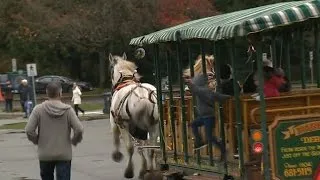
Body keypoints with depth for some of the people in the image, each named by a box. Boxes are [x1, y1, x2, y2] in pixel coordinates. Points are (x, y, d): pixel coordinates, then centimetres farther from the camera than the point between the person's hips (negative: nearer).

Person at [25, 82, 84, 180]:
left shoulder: (38, 109, -5)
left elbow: (29, 130, -11)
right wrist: (74, 141, 7)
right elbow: (79, 129, -13)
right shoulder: (67, 110, -7)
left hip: (45, 154, 2)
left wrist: (37, 141, 8)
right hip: (64, 154, -1)